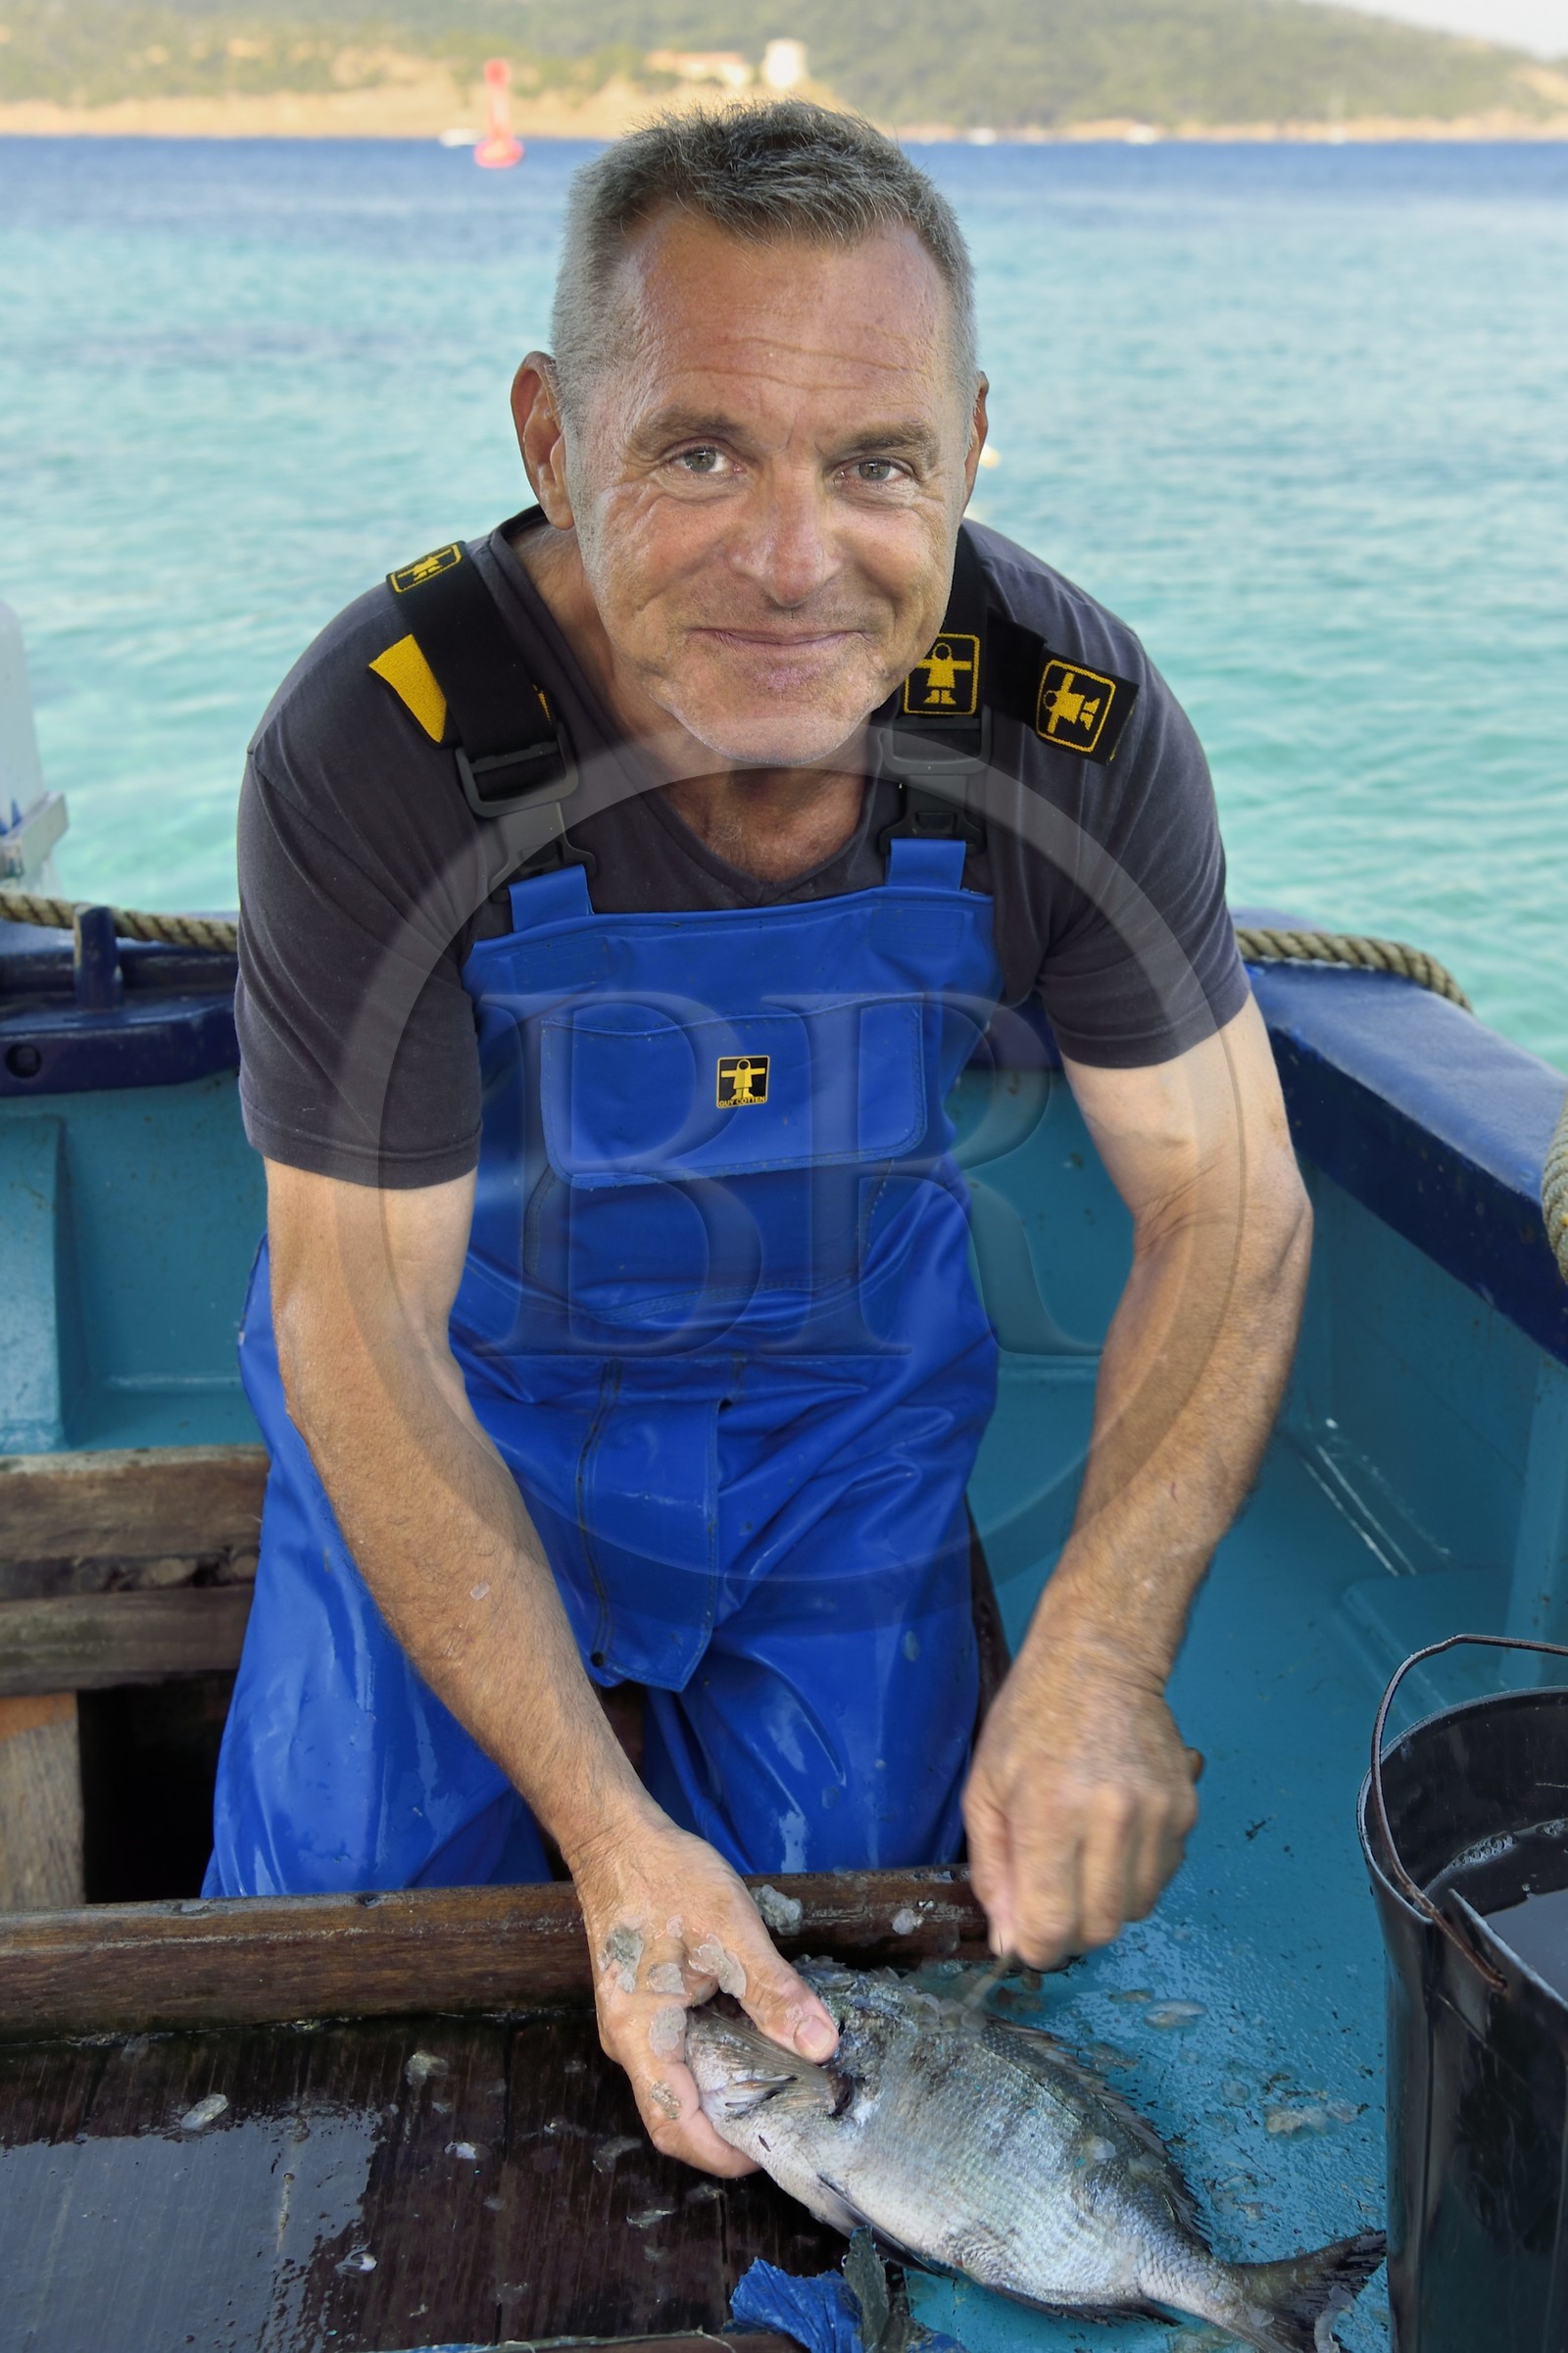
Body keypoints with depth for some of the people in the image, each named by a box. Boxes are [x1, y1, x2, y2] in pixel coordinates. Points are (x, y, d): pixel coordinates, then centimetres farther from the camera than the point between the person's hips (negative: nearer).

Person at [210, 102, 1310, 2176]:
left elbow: (1227, 1207, -16)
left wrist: (1103, 1654, -30)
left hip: (849, 1396, 2)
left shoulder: (1078, 719, -24)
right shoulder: (376, 749, -31)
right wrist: (604, 1827, -34)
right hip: (466, 1390, -1)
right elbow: (362, 1323, -26)